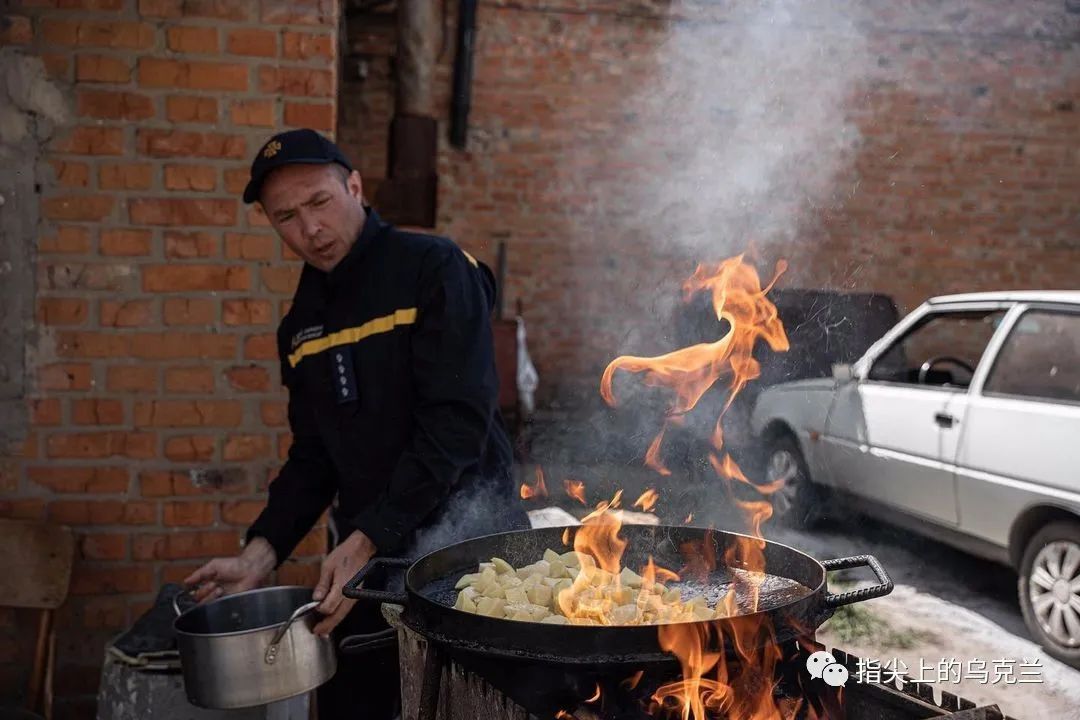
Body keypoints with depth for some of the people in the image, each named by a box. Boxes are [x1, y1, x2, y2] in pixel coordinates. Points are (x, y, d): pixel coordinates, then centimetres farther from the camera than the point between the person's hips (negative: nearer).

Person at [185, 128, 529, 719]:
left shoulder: (432, 269, -11)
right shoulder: (301, 324, 9)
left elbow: (457, 423, -19)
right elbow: (313, 458, 13)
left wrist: (367, 541, -22)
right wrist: (260, 553, -1)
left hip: (465, 539, -6)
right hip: (362, 559, 6)